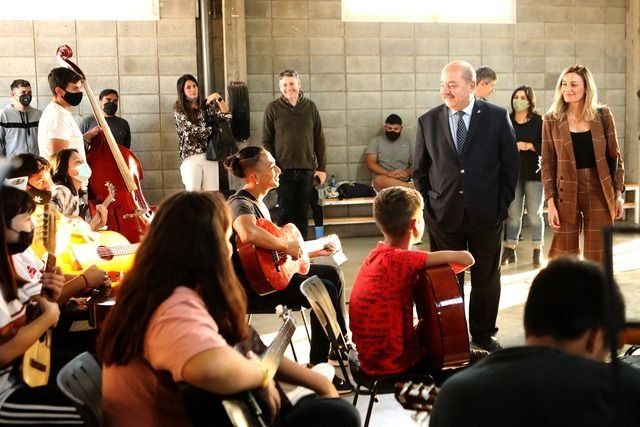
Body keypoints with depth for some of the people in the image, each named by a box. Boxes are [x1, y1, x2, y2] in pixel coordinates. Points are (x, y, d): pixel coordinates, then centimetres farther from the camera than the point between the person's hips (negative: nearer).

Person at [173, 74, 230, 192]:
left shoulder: (207, 104, 9)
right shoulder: (179, 109, 1)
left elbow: (226, 115, -2)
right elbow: (190, 130, -8)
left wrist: (218, 98, -14)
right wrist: (211, 129, 0)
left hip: (210, 155, 3)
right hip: (191, 157, -3)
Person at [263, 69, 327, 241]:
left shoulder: (310, 107, 6)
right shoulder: (273, 108, 1)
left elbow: (319, 139, 8)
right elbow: (266, 141, 1)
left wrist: (322, 167, 4)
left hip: (307, 168, 2)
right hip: (284, 169, -2)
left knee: (302, 212, 7)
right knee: (286, 213, 0)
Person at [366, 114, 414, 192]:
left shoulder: (408, 142, 16)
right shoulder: (376, 141, 10)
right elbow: (370, 163, -2)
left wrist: (407, 173, -14)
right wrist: (387, 173, -19)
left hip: (405, 181, 0)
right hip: (384, 179, 0)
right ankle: (413, 187, -40)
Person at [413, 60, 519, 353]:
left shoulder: (497, 117, -1)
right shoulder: (428, 121, 3)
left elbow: (511, 164, 3)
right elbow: (419, 170, 9)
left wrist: (502, 204, -1)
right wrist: (427, 206, 1)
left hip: (486, 215, 0)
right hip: (443, 215, 1)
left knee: (486, 278, 11)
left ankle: (483, 333, 27)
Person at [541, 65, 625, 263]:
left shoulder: (603, 115, 2)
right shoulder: (552, 119, 0)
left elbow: (615, 156, 7)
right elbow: (547, 164, 0)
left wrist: (618, 193, 1)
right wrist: (550, 202, -6)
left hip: (599, 192, 1)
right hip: (566, 194, 0)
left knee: (597, 258, 4)